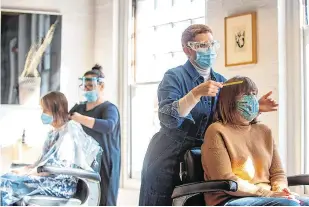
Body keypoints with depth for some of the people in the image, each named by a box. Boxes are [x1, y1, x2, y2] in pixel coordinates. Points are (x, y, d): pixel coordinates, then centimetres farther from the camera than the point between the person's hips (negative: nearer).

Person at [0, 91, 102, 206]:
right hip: (49, 178, 9)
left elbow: (59, 167, -19)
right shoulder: (54, 132, 16)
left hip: (62, 184, -9)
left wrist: (28, 172, -17)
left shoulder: (69, 132, -11)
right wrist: (26, 168, 1)